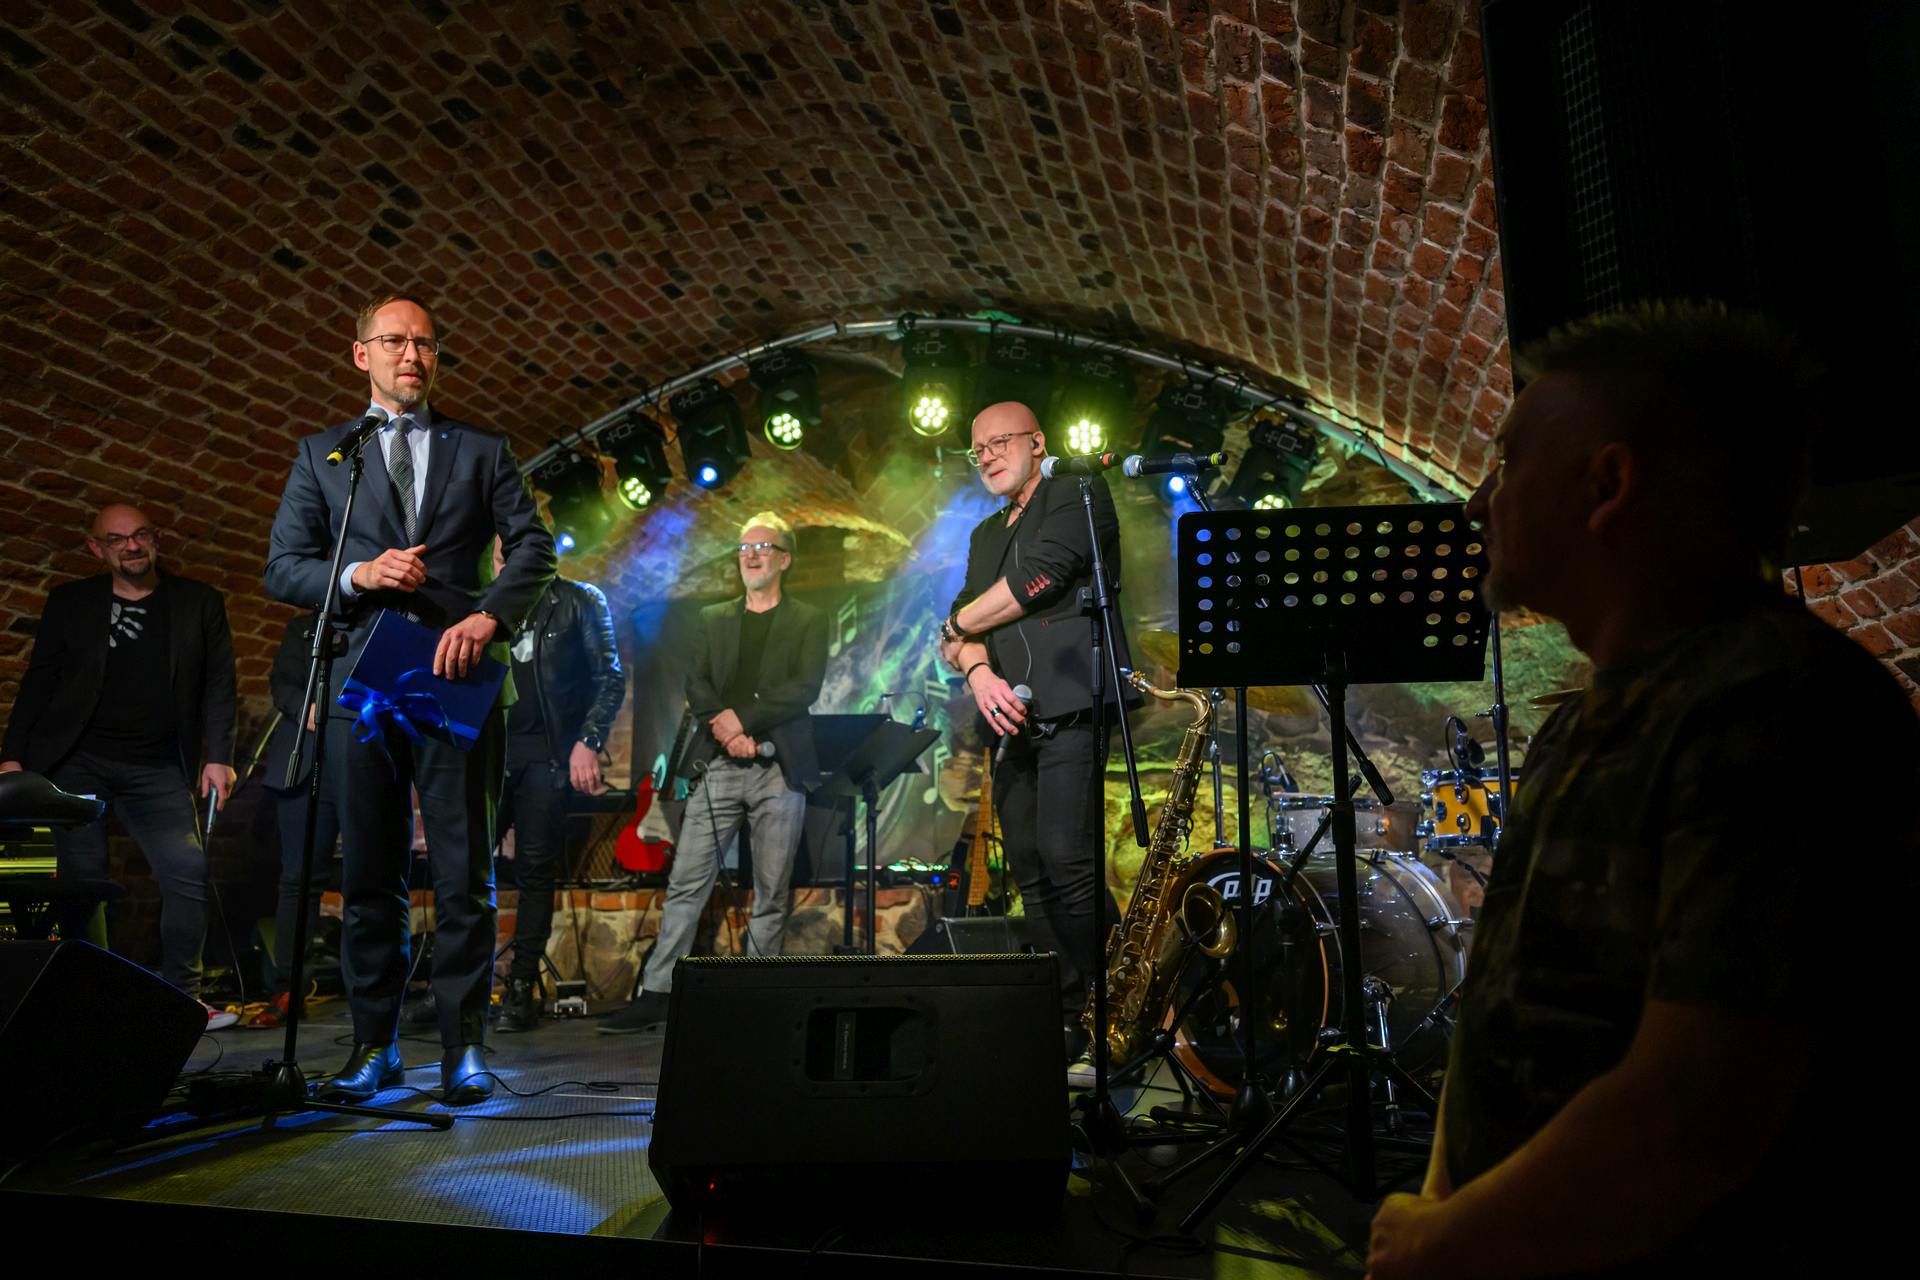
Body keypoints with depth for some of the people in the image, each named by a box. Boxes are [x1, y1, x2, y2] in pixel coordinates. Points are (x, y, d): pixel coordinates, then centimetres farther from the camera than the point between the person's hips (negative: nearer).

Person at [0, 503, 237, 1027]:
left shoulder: (200, 603, 8)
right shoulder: (70, 602, 10)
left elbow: (218, 685, 5)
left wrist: (218, 756, -4)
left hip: (157, 770, 0)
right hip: (76, 762, 1)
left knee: (189, 874, -11)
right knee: (82, 881, -1)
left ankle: (180, 999, -1)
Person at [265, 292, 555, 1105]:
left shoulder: (482, 452, 13)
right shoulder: (321, 455, 15)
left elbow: (533, 547, 3)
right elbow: (282, 568, 9)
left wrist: (489, 616, -15)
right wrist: (359, 574, -10)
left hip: (456, 678, -1)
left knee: (464, 875, -2)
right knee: (368, 876, 6)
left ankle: (464, 1048, 5)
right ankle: (374, 1046, 17)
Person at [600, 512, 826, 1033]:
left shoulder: (808, 621, 9)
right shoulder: (712, 620, 18)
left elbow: (806, 687, -5)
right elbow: (696, 687, 7)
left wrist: (742, 719, -13)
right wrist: (726, 732, -10)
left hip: (780, 769, -2)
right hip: (718, 768, 2)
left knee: (771, 893, 2)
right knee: (685, 883, -2)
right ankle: (656, 994, 3)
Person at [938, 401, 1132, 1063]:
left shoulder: (1078, 495, 3)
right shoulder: (985, 534, 24)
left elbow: (1036, 580, -12)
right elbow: (967, 626, 14)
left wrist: (955, 625, 3)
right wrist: (978, 671, -9)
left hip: (1071, 708, -7)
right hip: (1014, 715, 8)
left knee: (1065, 859, -15)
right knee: (1031, 873, 5)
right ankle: (1064, 1019, 12)